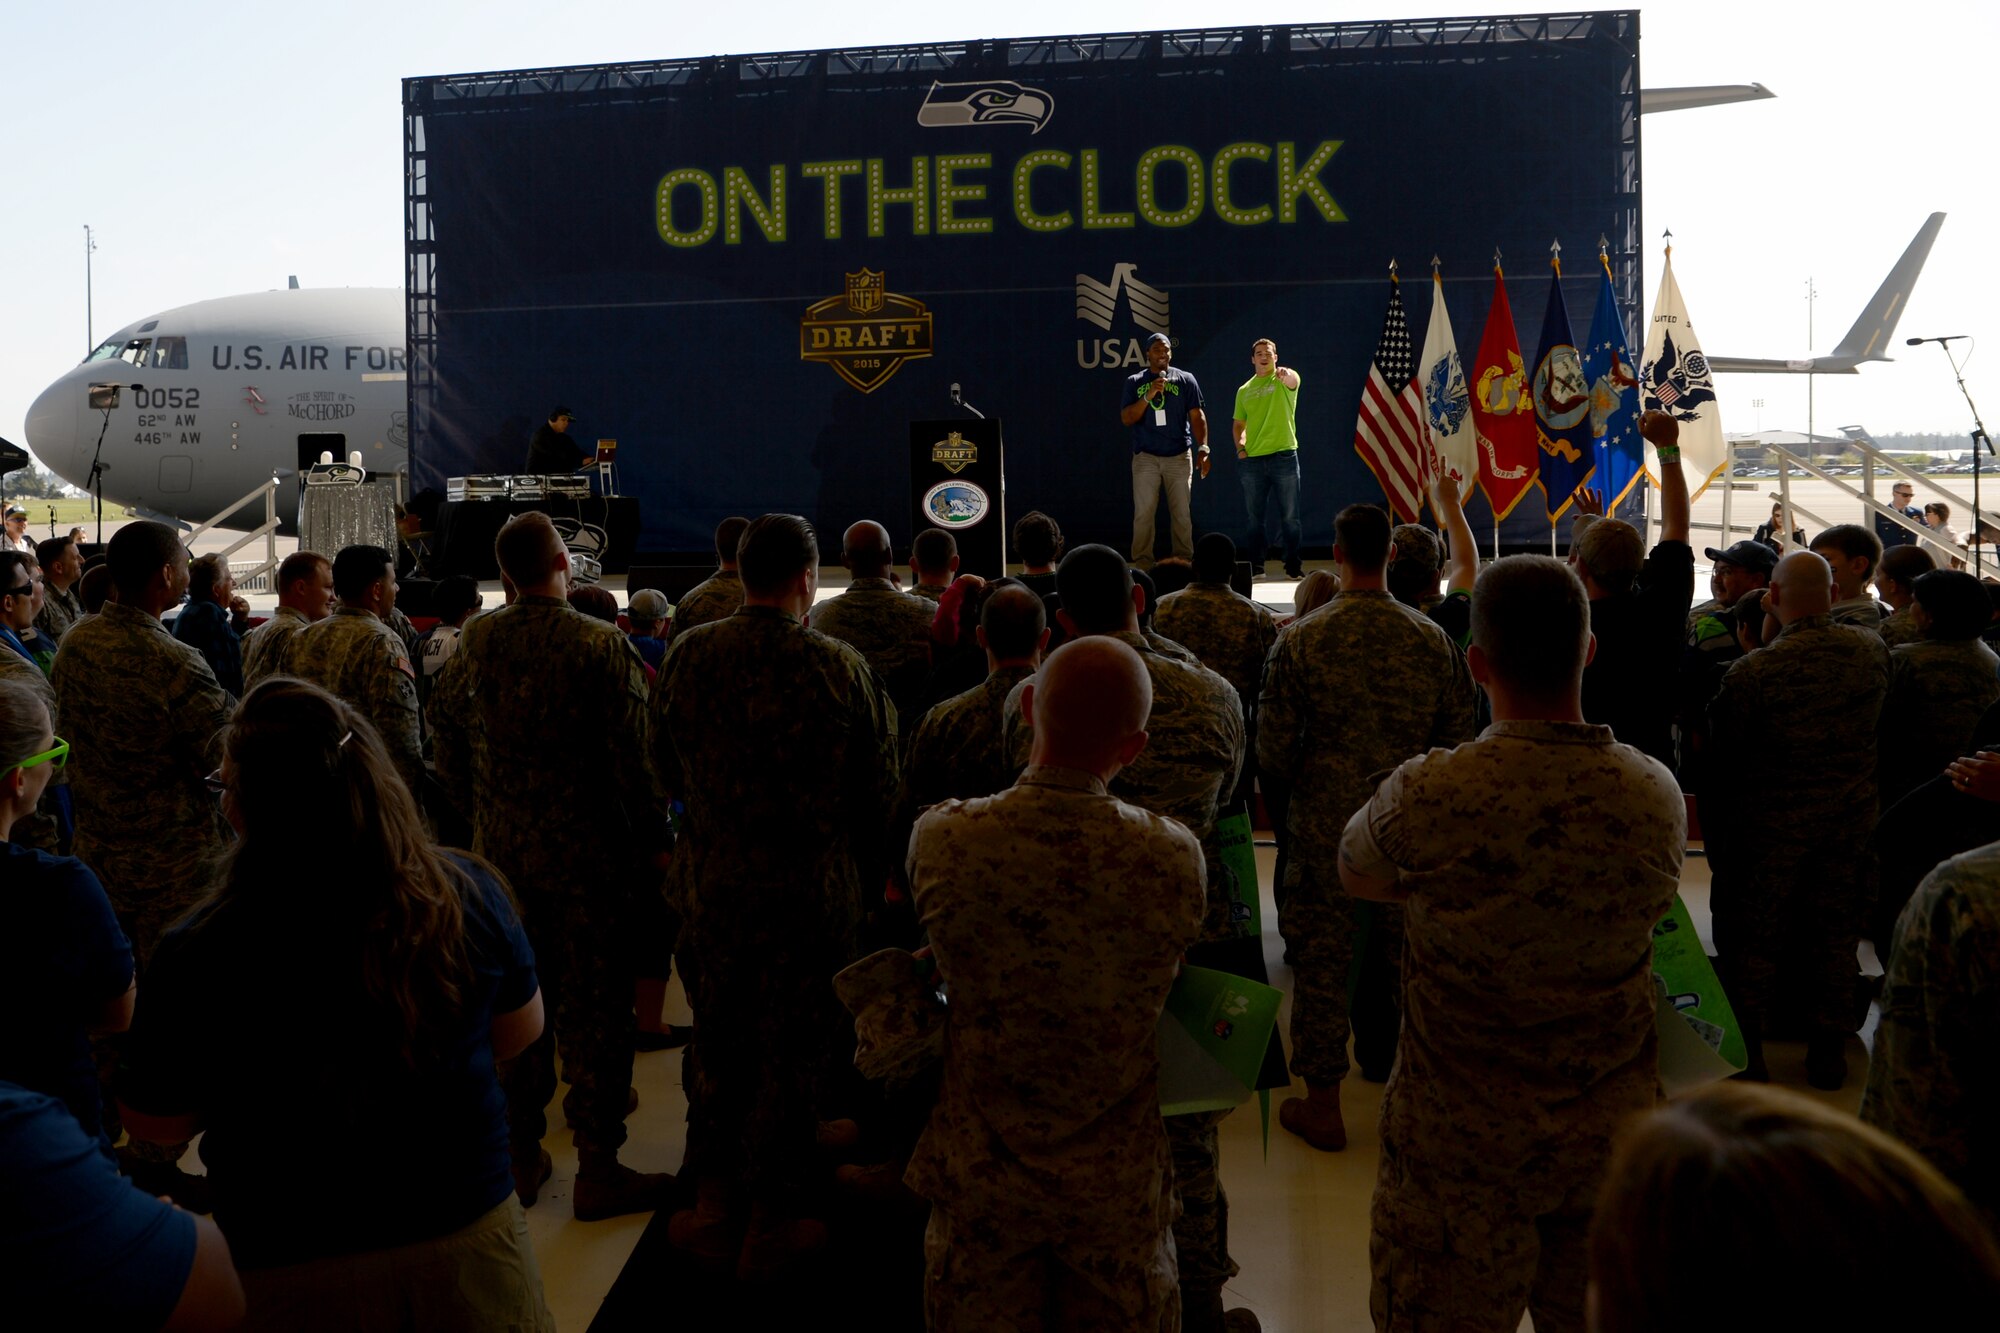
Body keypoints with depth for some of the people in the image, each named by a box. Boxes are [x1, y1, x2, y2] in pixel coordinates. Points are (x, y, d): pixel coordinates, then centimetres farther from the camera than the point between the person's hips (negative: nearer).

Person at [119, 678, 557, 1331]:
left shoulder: (200, 954, -24)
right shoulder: (468, 894, -18)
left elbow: (153, 1122, -7)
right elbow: (521, 1031, 0)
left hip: (297, 1279, -1)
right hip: (470, 1237, 2)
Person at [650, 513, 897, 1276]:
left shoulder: (686, 656, -6)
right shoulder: (840, 668, -15)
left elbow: (665, 769, 6)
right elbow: (879, 789, -6)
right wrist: (868, 866, 11)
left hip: (709, 881, 3)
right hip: (813, 890, -3)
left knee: (717, 1042, 20)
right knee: (792, 1053, 11)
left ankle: (713, 1207, 30)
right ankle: (770, 1227, 24)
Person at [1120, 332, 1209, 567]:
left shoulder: (1185, 380, 8)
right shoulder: (1135, 382, 8)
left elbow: (1197, 416, 5)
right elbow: (1126, 419, 1)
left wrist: (1203, 448, -6)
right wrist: (1149, 396, -12)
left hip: (1179, 456, 0)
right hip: (1146, 457, 0)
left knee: (1182, 513, 0)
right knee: (1143, 513, -5)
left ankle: (1184, 562, 5)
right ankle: (1141, 563, -2)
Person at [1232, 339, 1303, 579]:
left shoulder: (1284, 381, 1)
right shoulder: (1244, 390, 13)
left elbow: (1293, 380, -24)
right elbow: (1238, 424, 21)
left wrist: (1286, 373, -48)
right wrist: (1240, 447, 3)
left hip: (1284, 456, -3)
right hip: (1252, 460, 4)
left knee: (1289, 516, 1)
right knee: (1254, 516, 7)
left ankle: (1293, 566, 8)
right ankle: (1256, 566, 14)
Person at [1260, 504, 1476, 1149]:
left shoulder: (1300, 640, -11)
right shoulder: (1434, 640, -4)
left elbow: (1273, 751, -8)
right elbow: (1459, 743, 2)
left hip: (1323, 829, -2)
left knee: (1321, 961, 7)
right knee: (1403, 957, 18)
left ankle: (1322, 1106, 15)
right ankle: (1392, 1067, 36)